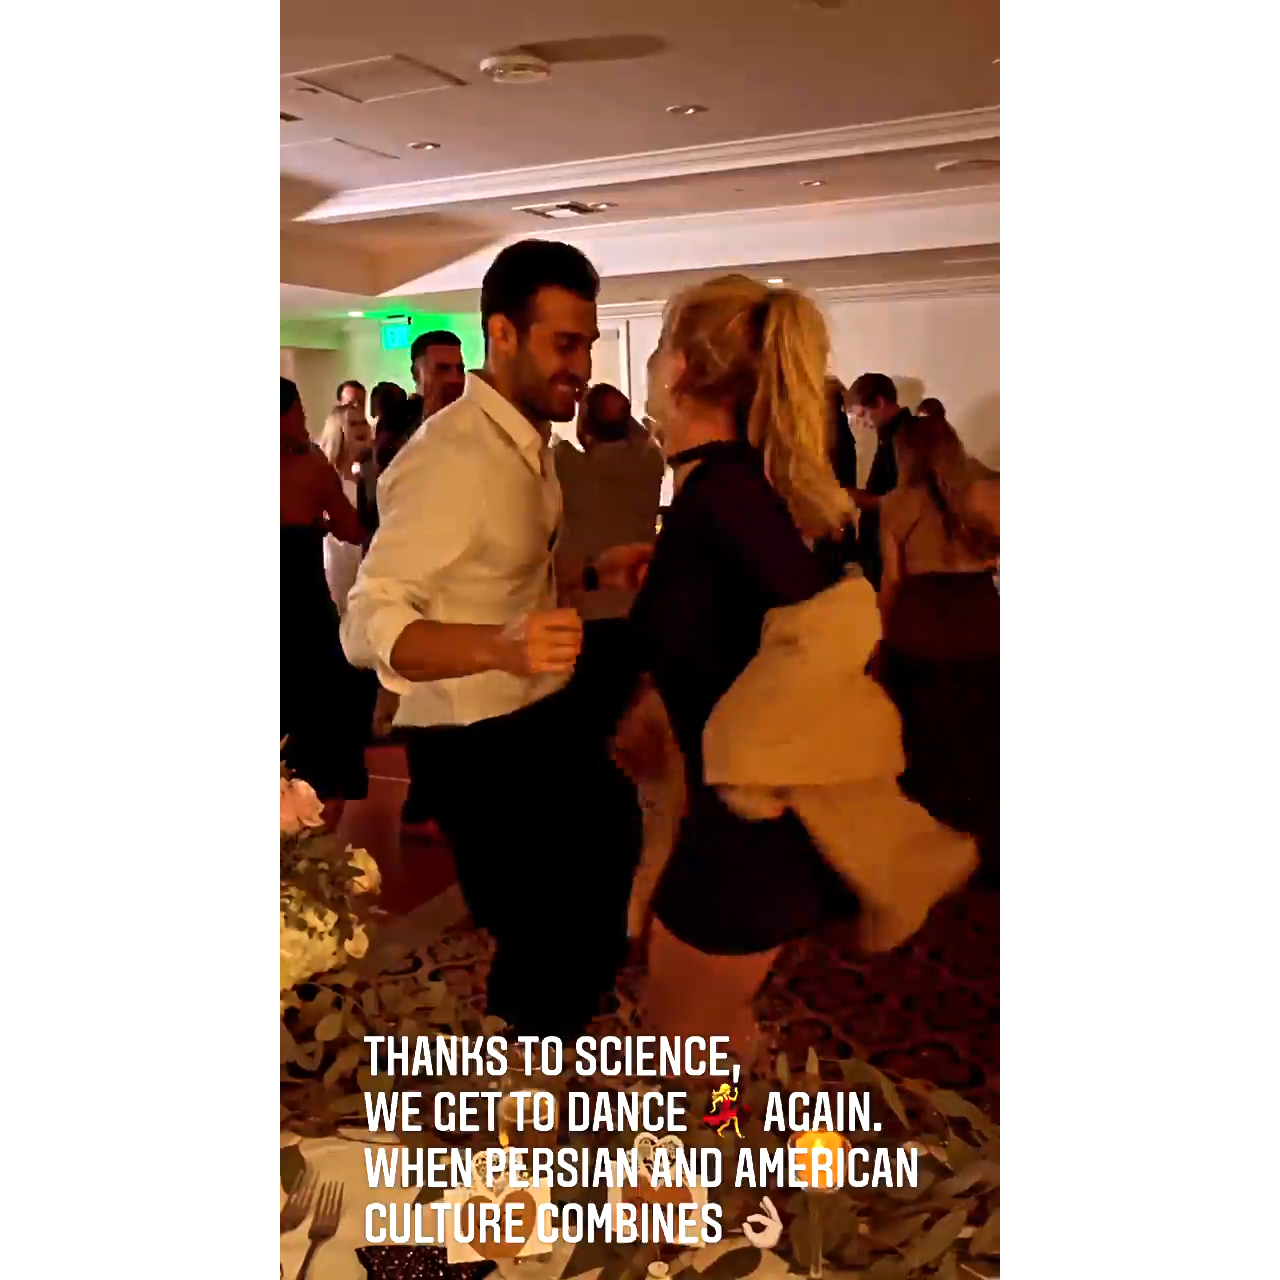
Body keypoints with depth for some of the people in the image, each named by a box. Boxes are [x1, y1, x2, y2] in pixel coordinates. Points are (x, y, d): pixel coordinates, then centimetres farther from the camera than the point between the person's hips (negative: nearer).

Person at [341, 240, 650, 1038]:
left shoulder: (530, 441, 6)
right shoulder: (451, 457, -25)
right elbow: (368, 626, -29)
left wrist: (591, 573, -1)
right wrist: (500, 646, -45)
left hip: (544, 717, 10)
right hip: (477, 743, -9)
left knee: (612, 848, 27)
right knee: (542, 942, 3)